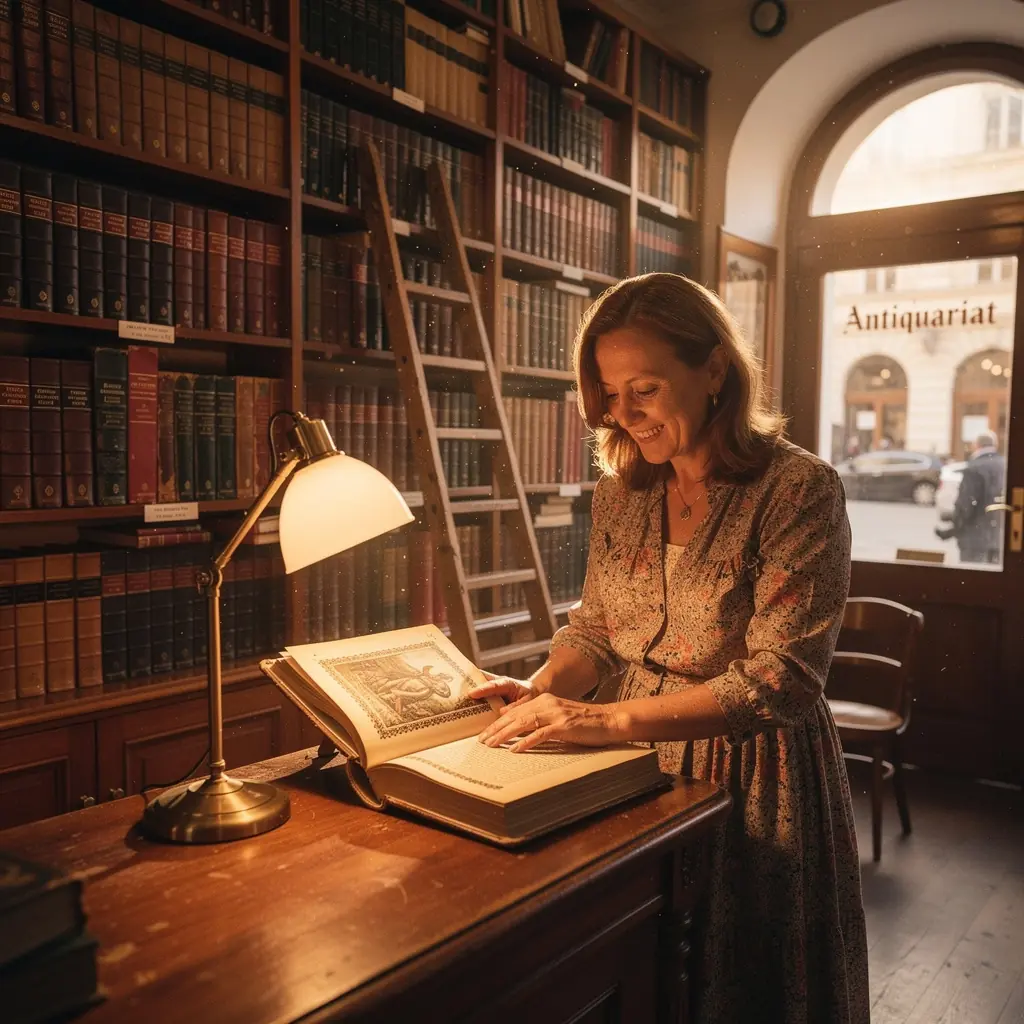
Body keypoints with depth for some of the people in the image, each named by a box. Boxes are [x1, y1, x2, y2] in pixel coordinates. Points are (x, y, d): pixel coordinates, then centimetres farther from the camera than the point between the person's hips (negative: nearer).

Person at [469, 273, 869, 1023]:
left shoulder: (798, 490, -17)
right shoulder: (622, 491, 2)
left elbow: (783, 679, -23)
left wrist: (612, 720, -29)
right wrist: (542, 692, -12)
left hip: (752, 779, -4)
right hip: (640, 766, 5)